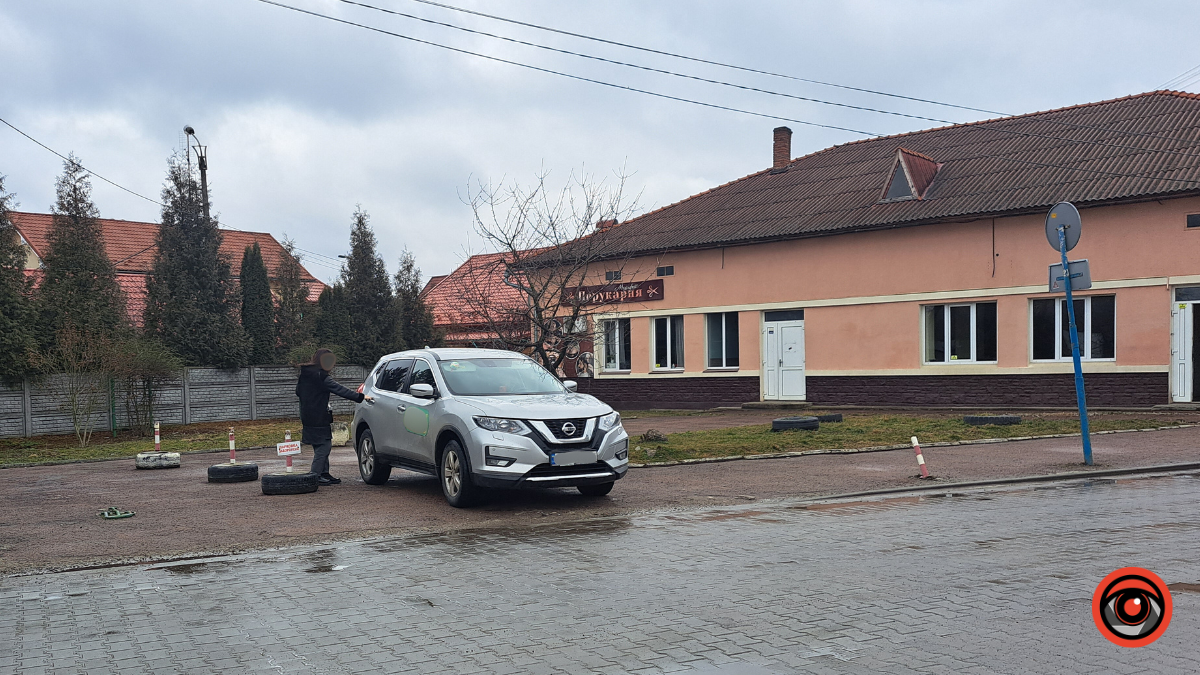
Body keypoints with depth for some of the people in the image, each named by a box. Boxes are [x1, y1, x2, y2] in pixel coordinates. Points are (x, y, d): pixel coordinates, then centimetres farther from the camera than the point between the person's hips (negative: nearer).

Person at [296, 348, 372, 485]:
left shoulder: (304, 374, 10)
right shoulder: (322, 377, -17)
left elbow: (298, 391, 21)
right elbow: (341, 390, -20)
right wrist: (360, 397, -20)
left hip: (307, 416, 9)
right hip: (319, 418, -9)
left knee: (323, 447, 14)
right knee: (323, 446, -4)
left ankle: (324, 474, 18)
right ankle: (315, 476, -3)